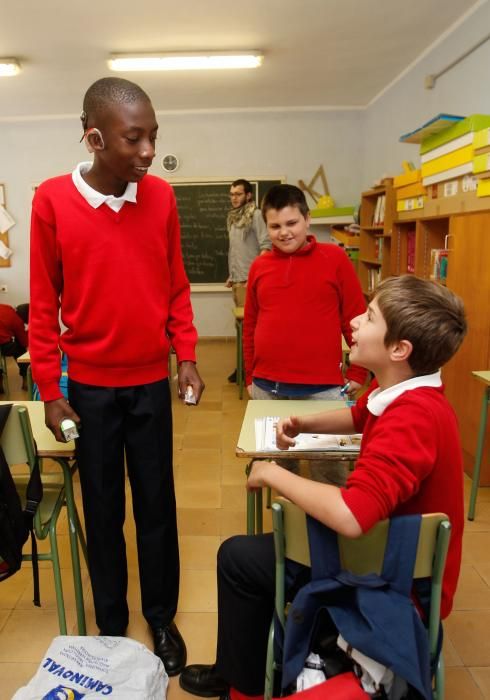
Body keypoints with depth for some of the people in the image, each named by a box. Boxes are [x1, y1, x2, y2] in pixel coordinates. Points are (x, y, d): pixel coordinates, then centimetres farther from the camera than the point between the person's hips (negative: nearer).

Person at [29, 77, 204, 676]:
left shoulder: (160, 196, -2)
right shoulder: (52, 199, -9)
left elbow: (176, 285, 6)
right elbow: (43, 303, -5)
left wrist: (186, 356, -2)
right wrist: (50, 392, -5)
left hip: (151, 382, 2)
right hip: (89, 386, -1)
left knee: (157, 504, 11)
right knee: (102, 508, 13)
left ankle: (162, 619, 33)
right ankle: (110, 625, 35)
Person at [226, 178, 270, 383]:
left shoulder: (255, 215, -9)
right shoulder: (234, 217, 14)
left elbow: (266, 247, -17)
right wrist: (232, 275, 18)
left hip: (249, 279, -8)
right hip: (238, 279, 8)